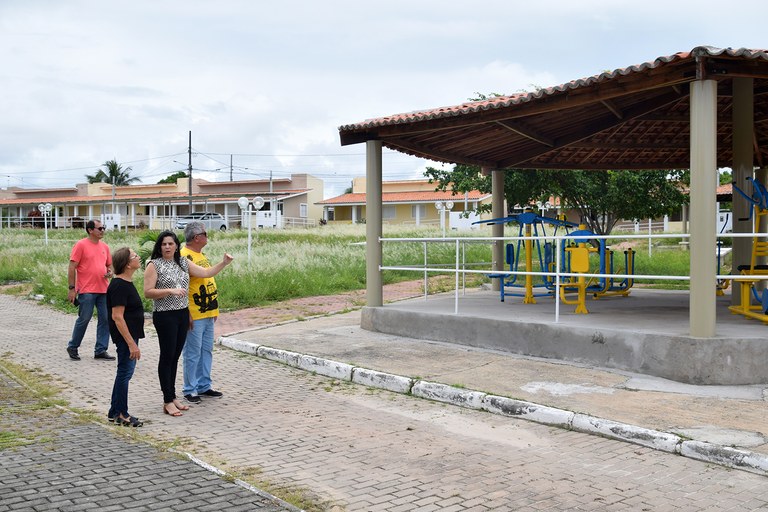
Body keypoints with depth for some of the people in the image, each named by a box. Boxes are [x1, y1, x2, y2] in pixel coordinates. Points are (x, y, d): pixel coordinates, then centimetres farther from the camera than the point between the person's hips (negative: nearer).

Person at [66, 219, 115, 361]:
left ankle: (101, 350, 11)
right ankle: (72, 347, 18)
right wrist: (72, 288, -10)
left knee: (105, 319, 3)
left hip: (103, 290, 6)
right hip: (87, 290, -6)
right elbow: (72, 267, -7)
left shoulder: (105, 246, 13)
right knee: (84, 319, -1)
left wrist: (110, 272, -1)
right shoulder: (81, 245, -5)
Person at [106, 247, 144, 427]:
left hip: (130, 336, 10)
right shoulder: (119, 286, -20)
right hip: (125, 337, -10)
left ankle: (114, 412, 25)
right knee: (125, 373, -2)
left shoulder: (126, 283, 12)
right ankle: (121, 414, 9)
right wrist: (131, 343, -25)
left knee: (124, 373, 16)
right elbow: (117, 316, -24)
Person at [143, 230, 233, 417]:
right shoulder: (154, 265, -7)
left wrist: (223, 263, -2)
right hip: (165, 316, -6)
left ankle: (172, 396, 20)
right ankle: (168, 401, 2)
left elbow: (206, 273, 10)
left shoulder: (183, 263, 10)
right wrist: (170, 291, -21)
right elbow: (147, 292, -12)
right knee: (167, 356, -3)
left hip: (182, 314, 6)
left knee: (175, 356, 11)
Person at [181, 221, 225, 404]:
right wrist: (187, 314, -21)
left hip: (207, 314, 9)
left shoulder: (201, 255, 14)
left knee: (206, 351, 14)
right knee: (193, 353, -1)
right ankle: (190, 390, 8)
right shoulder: (184, 257, -16)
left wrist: (214, 309, 20)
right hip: (194, 316, -9)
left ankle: (204, 386, 24)